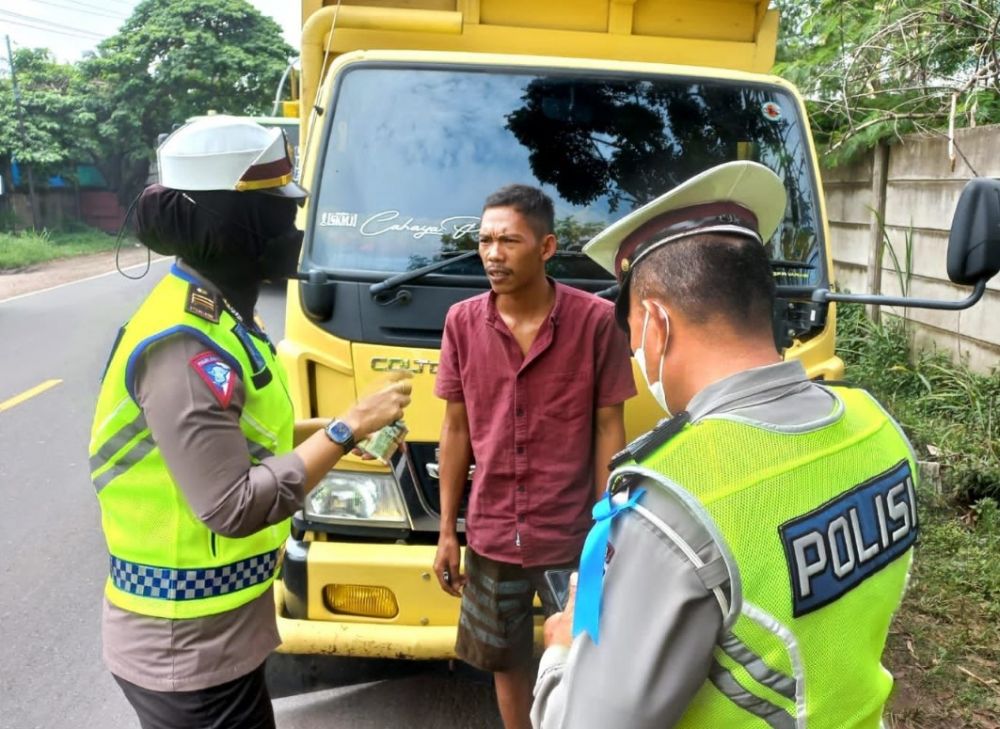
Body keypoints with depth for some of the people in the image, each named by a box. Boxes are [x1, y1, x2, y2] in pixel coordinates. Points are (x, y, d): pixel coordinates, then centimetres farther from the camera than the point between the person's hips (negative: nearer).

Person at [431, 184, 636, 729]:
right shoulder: (462, 322, -3)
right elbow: (456, 430, 3)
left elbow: (608, 429, -6)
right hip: (491, 537, 3)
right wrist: (446, 531, 4)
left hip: (573, 537, -2)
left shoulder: (597, 320, -12)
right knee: (506, 661, 20)